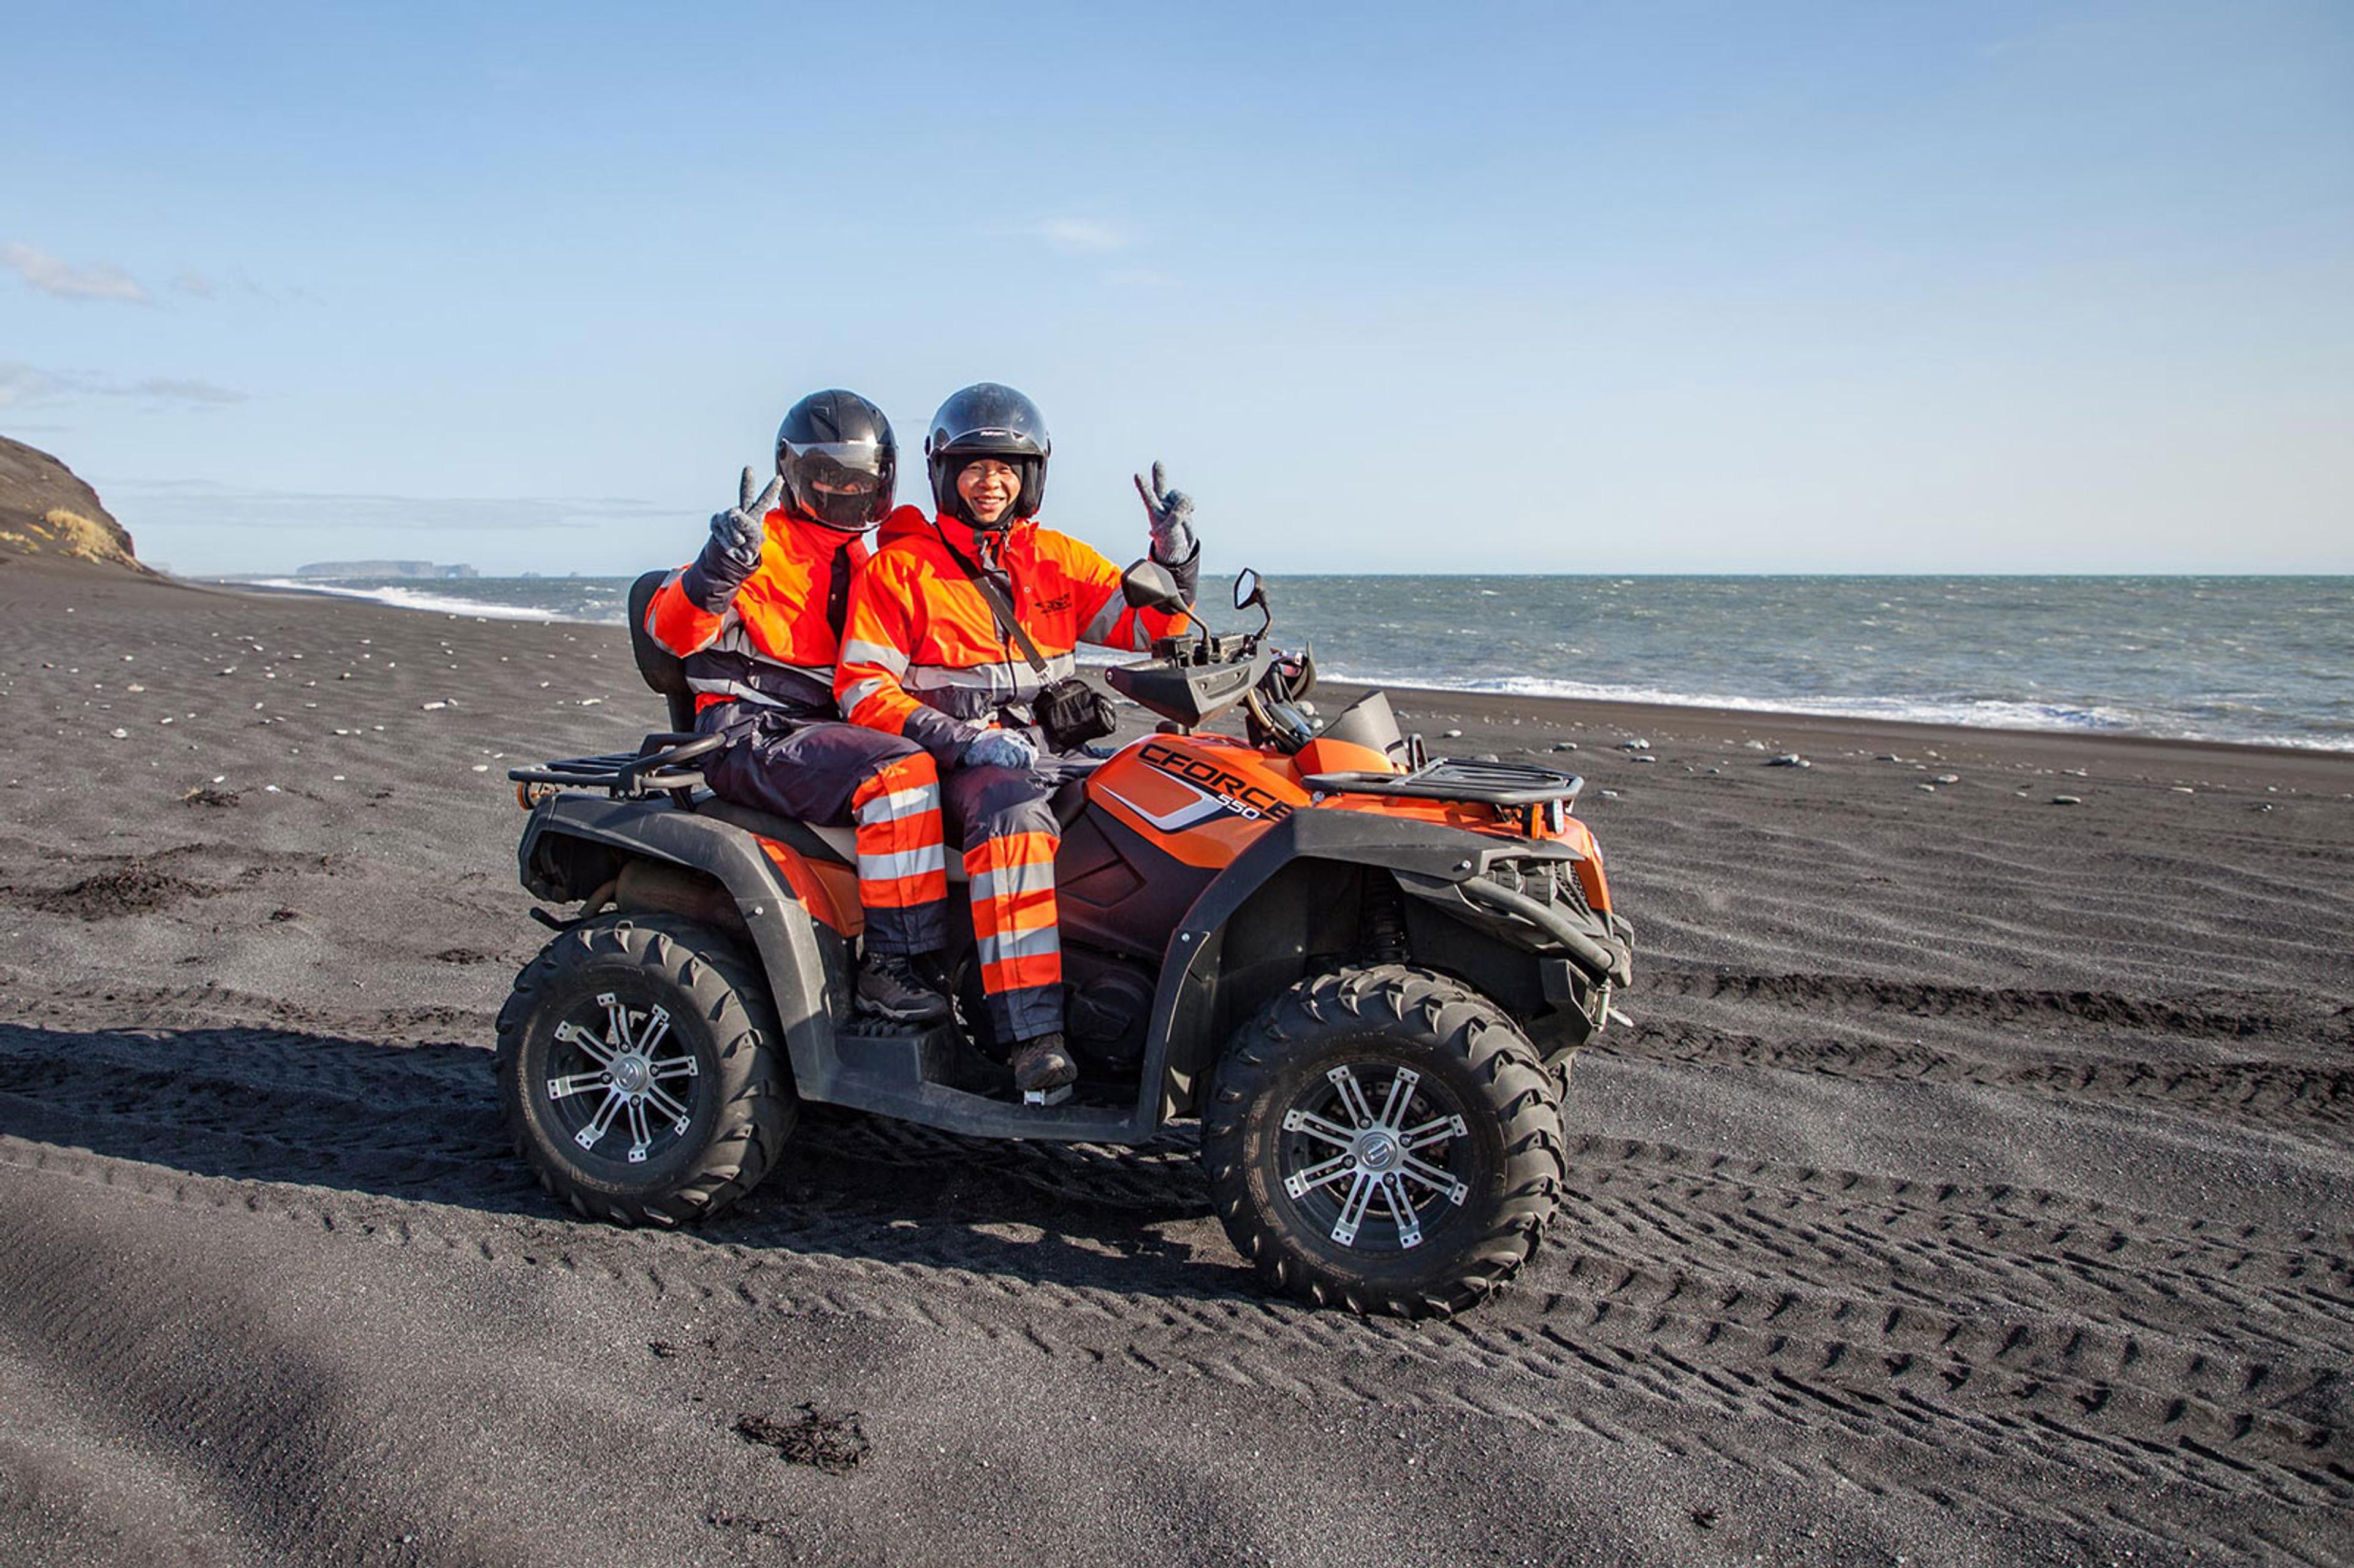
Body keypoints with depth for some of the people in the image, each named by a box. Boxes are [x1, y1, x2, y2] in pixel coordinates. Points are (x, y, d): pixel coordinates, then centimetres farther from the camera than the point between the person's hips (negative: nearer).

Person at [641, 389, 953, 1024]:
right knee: (900, 772, -32)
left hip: (839, 726, 8)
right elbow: (670, 630, -17)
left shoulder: (862, 562, 22)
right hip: (753, 733, -8)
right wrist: (719, 567, -36)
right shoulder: (761, 545, -3)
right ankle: (889, 964, -28)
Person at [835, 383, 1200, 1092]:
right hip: (955, 764, -5)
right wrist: (968, 741, -19)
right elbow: (861, 687, -6)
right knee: (1015, 812, -37)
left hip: (1048, 749, 5)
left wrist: (1174, 557, -9)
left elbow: (1146, 626, 11)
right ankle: (1033, 1032, -42)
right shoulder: (899, 567, 2)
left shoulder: (1058, 559, 15)